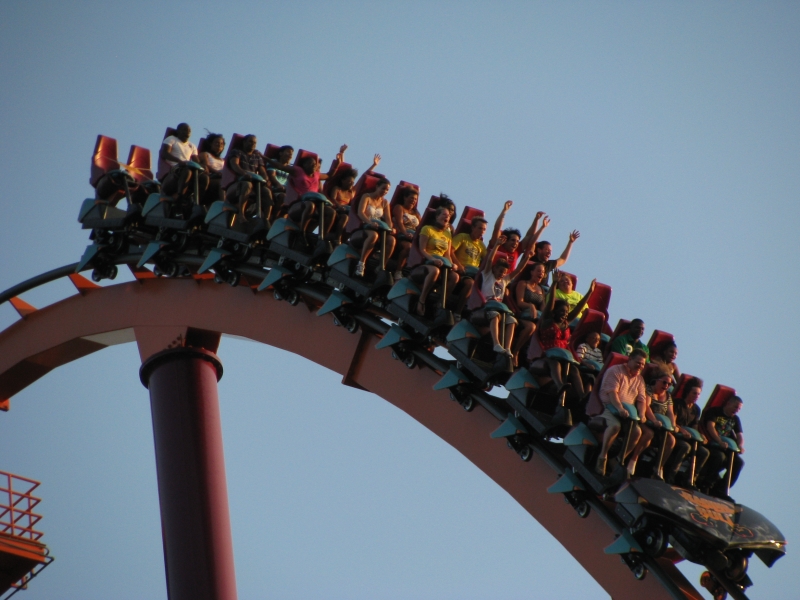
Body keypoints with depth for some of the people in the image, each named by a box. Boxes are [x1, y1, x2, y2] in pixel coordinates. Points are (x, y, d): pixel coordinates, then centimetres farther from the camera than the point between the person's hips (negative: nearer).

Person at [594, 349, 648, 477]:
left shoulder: (639, 379, 17)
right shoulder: (615, 371, -3)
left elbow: (641, 399, 11)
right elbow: (612, 392, -17)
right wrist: (620, 408, -32)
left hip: (628, 412, 6)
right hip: (608, 407, -6)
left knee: (637, 431, -20)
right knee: (615, 425, -36)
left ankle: (621, 459, -7)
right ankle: (602, 457, -27)